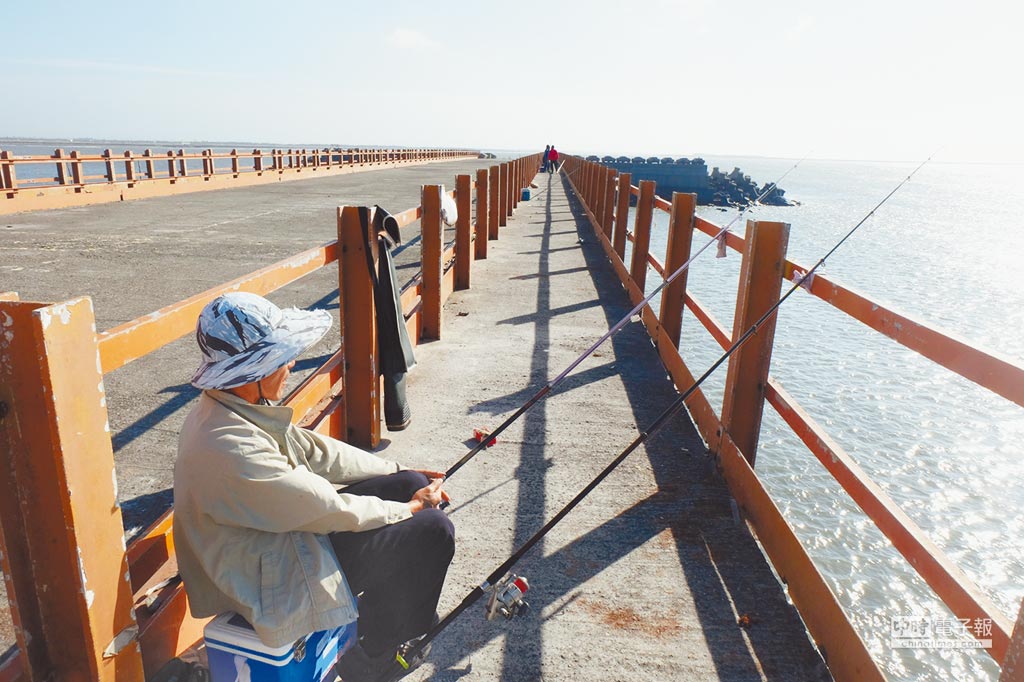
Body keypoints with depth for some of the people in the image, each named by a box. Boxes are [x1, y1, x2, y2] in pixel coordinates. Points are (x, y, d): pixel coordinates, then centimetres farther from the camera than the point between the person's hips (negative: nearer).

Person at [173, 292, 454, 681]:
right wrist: (409, 508, -11)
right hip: (274, 576, -9)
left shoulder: (235, 406, -4)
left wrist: (402, 473, 5)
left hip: (293, 526, 9)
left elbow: (313, 450, 4)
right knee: (432, 531, -12)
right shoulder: (232, 449, -33)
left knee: (412, 483, 4)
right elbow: (333, 511, -26)